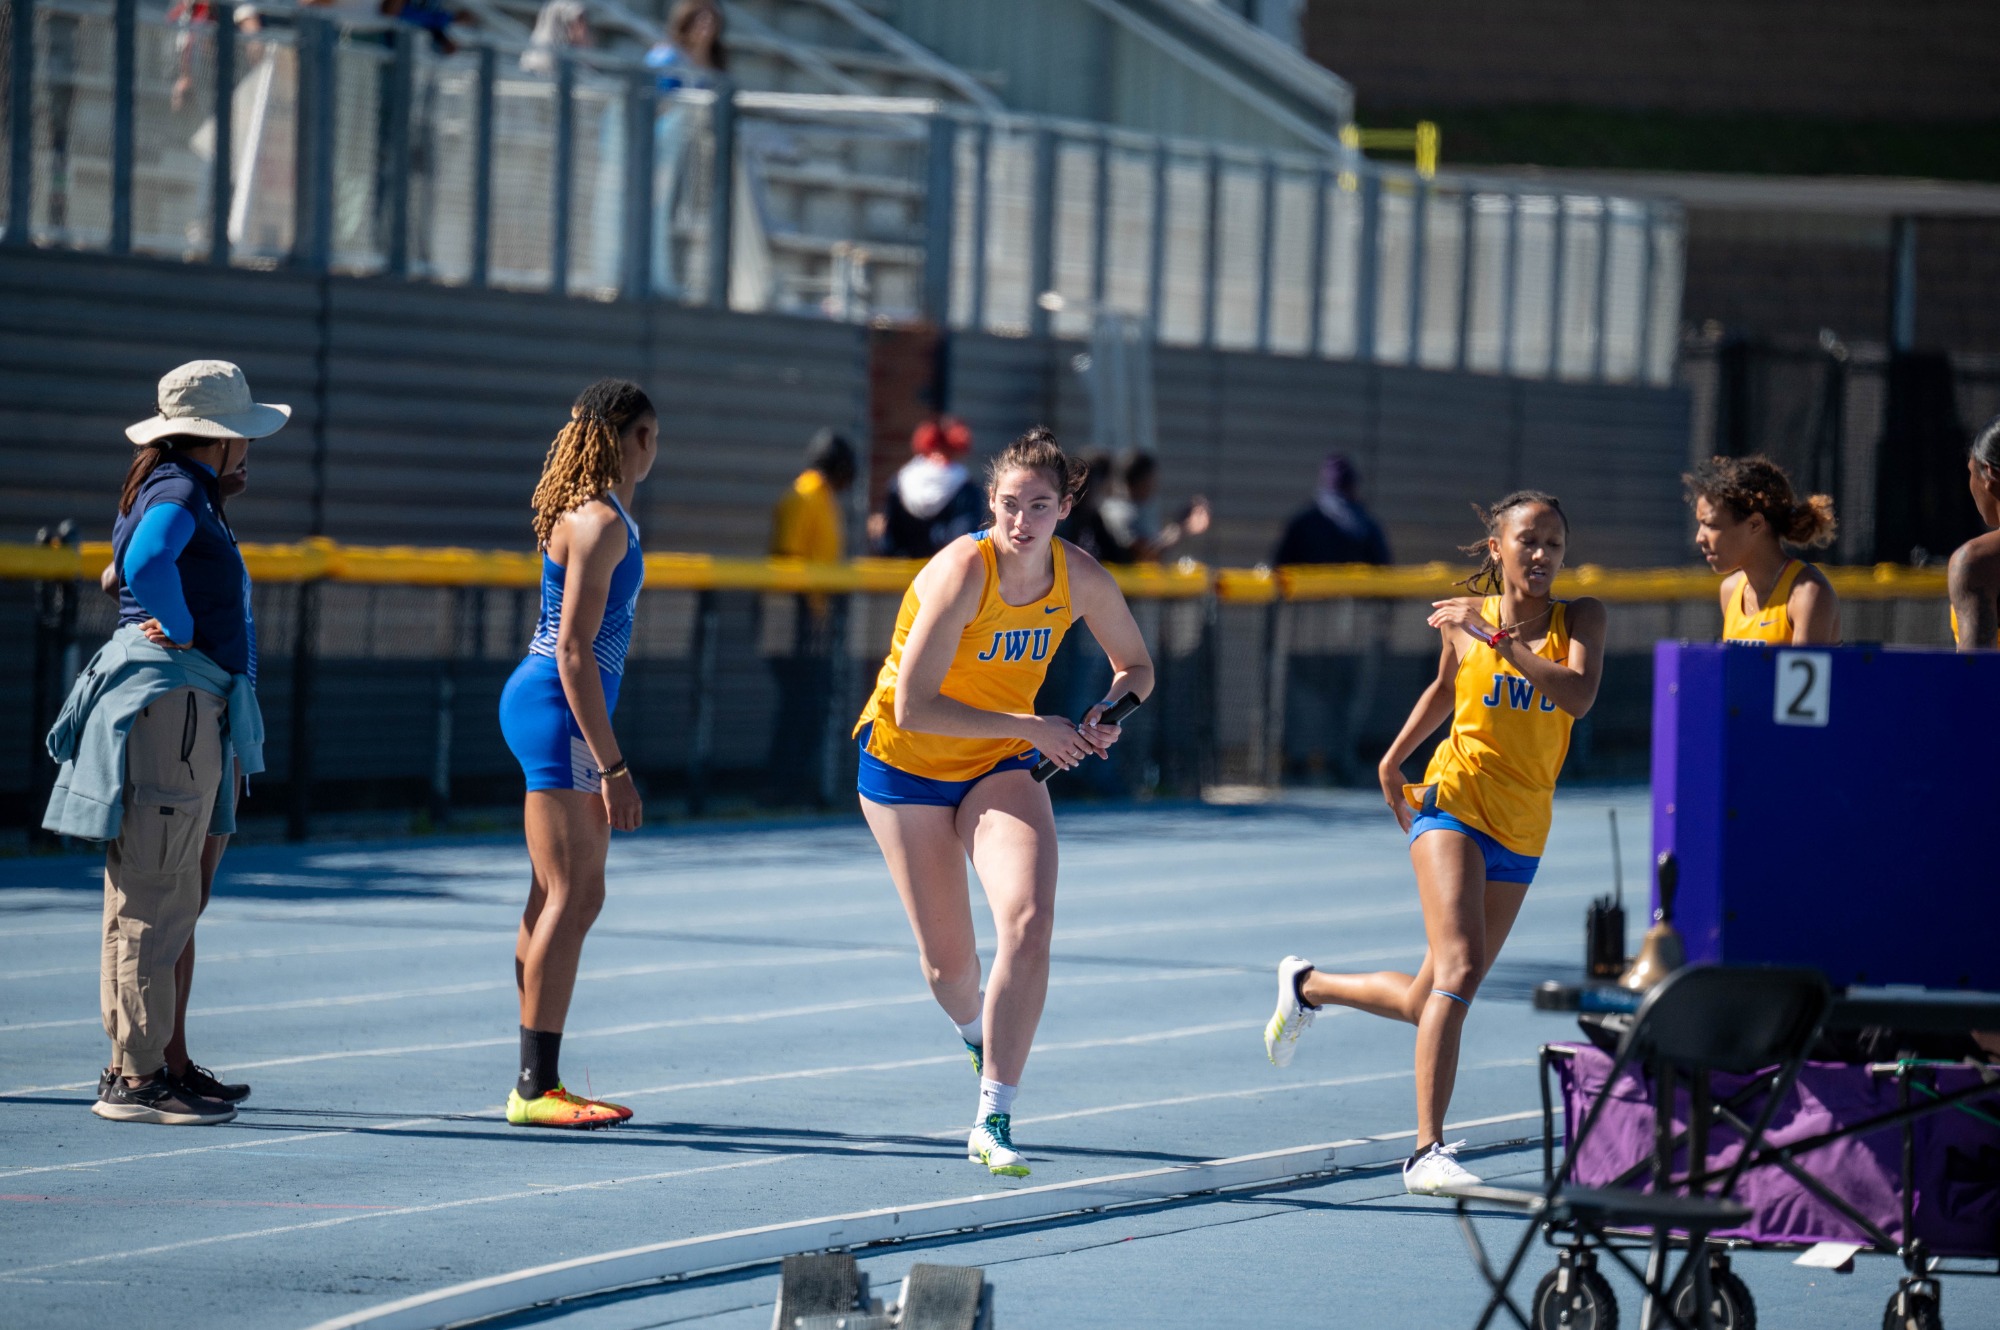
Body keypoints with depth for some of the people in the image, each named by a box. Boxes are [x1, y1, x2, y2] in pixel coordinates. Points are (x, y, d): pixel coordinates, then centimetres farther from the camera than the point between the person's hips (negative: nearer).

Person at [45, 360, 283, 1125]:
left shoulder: (189, 493, 18)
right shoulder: (177, 493, -13)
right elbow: (145, 561, -33)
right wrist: (181, 633, -19)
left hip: (198, 714, 11)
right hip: (167, 705, -11)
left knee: (180, 901, 15)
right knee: (155, 901, -10)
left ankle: (171, 1064, 22)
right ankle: (136, 1077, -10)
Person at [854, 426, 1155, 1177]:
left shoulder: (1081, 580, -12)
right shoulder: (964, 572, -27)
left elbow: (1135, 666, 7)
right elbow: (912, 708, -29)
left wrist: (1110, 713, -16)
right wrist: (1031, 727, -28)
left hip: (1002, 765, 3)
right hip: (907, 760, -3)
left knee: (1028, 924, -21)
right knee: (948, 959, 5)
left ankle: (993, 1123, -16)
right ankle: (976, 1033, 44)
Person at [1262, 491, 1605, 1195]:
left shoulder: (1580, 617, -3)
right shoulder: (1466, 616, 0)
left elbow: (1578, 696, -22)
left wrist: (1499, 640, -28)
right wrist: (1394, 759, 13)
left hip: (1521, 836, 3)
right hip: (1452, 803, -3)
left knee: (1424, 1003, 9)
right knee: (1460, 967, -24)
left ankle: (1308, 985, 38)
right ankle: (1428, 1151, -25)